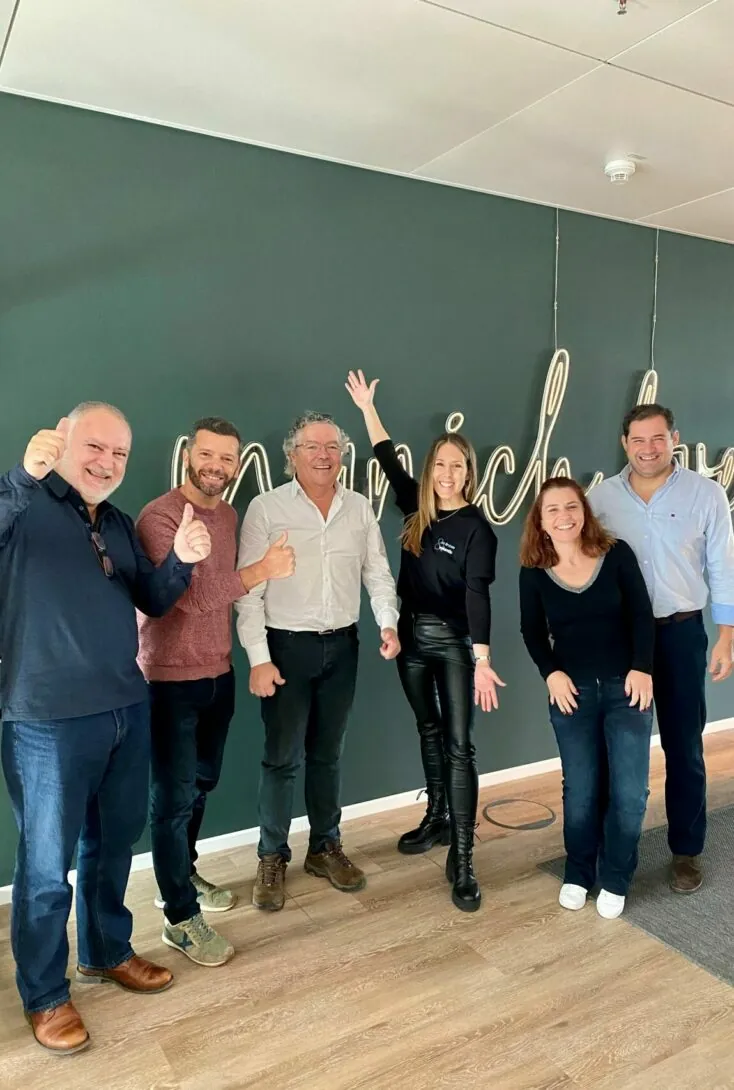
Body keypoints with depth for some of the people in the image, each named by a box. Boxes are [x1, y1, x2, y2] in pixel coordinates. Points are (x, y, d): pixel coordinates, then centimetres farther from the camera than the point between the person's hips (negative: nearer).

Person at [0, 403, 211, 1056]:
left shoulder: (120, 524, 11)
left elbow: (152, 601, 9)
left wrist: (182, 561, -9)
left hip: (127, 711, 7)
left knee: (113, 843, 21)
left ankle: (107, 953, 42)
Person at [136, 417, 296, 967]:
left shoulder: (230, 515, 8)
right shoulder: (159, 517, -17)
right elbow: (192, 595, -25)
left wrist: (229, 654, 6)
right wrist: (263, 570, -21)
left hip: (219, 673, 8)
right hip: (171, 679, -8)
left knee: (202, 784, 21)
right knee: (174, 797, 3)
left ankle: (184, 876, 42)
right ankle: (181, 918, 18)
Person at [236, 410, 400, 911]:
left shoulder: (360, 508, 4)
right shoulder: (266, 508, -8)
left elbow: (378, 573, 9)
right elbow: (248, 589, -10)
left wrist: (388, 623, -6)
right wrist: (258, 658, -14)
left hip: (342, 646, 4)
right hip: (287, 646, -3)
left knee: (327, 754, 16)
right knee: (282, 757, 5)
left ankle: (325, 847, 32)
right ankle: (273, 858, 23)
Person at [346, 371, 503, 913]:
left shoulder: (476, 527, -13)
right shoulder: (418, 509, 3)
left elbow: (477, 594, -20)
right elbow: (389, 460, 15)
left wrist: (482, 659, -29)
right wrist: (367, 407, 18)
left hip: (455, 642, -6)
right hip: (412, 635, 6)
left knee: (458, 744, -4)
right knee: (429, 732, 17)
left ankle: (462, 856, 1)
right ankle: (438, 819, 34)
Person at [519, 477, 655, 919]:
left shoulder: (617, 554, -6)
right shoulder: (534, 572, -4)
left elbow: (642, 615, -3)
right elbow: (533, 632, 5)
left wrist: (642, 669, -12)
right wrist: (551, 673, -8)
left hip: (626, 685, 0)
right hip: (572, 690, 1)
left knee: (629, 791, 2)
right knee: (581, 790, 8)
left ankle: (615, 881, 23)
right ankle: (578, 875, 29)